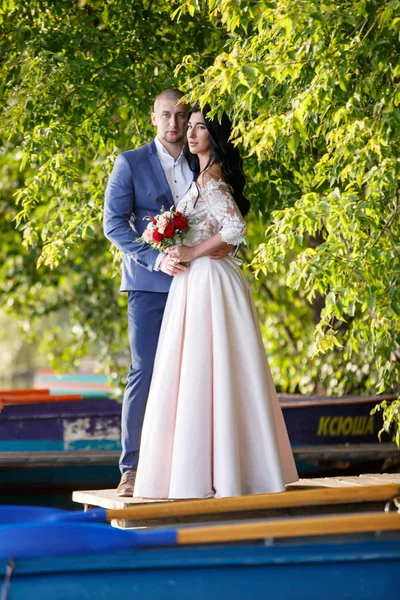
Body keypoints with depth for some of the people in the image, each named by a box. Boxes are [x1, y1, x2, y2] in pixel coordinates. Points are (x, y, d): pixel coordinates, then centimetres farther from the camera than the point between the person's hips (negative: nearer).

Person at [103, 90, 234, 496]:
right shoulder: (130, 163, 3)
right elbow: (114, 224, -3)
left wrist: (225, 245, -3)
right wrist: (156, 259, -14)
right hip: (150, 283, -3)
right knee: (144, 372, -7)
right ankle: (132, 469, -4)